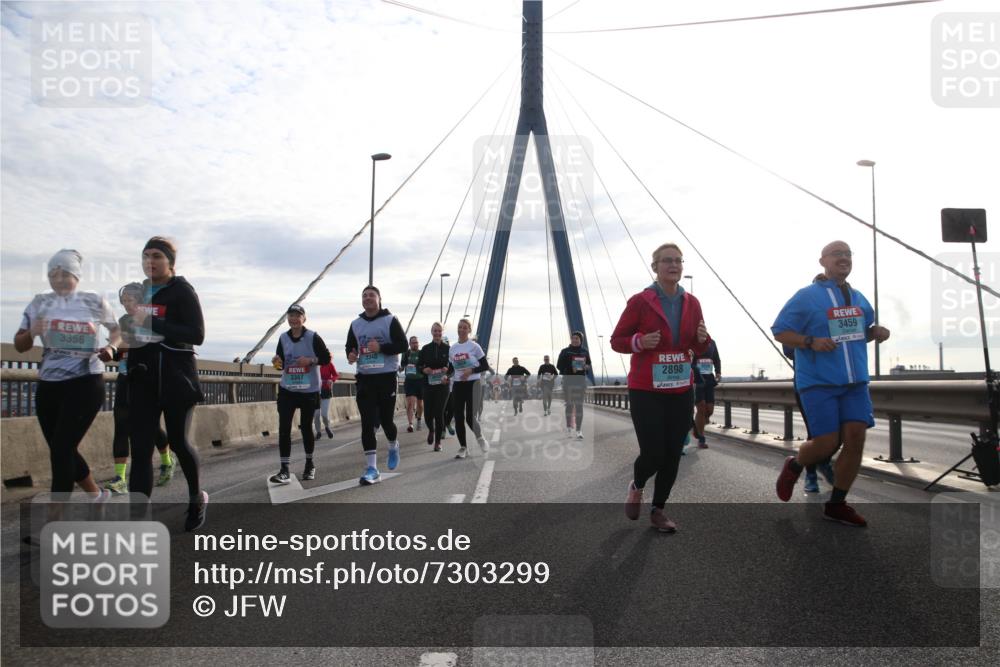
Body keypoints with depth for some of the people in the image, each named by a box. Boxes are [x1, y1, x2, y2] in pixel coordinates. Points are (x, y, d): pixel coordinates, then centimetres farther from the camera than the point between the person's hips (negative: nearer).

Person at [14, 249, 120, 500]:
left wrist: (111, 347, -7)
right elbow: (19, 346, 8)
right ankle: (97, 495, 34)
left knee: (61, 449, -10)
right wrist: (32, 333, -14)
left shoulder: (95, 302, -1)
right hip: (48, 386, 5)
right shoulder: (39, 303, 5)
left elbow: (117, 330, 14)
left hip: (86, 384, -4)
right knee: (63, 451, 11)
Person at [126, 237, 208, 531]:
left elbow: (197, 335, -17)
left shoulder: (182, 291, -7)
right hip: (143, 377, 5)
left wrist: (152, 323, -22)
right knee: (140, 448, -3)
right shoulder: (138, 291, 12)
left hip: (175, 376, -5)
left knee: (178, 441, 6)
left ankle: (197, 498, 33)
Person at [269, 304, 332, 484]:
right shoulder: (283, 338, 4)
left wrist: (311, 360, -22)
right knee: (284, 428, -7)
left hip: (309, 390, -3)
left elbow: (326, 358, -7)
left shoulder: (313, 337, -8)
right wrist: (277, 362, -12)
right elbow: (281, 363, 10)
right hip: (287, 390, 3)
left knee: (306, 426, 8)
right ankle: (284, 470, -5)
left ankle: (309, 464, 28)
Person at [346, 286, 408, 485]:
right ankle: (371, 468, -2)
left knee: (385, 419, 3)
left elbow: (403, 345, -7)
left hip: (386, 377, -3)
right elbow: (350, 346, 20)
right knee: (367, 422, -4)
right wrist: (351, 355, -3)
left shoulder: (390, 320, -3)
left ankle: (393, 446, 38)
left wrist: (381, 347, -21)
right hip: (364, 378, 3)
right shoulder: (355, 324, 10)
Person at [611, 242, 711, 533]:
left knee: (673, 454, 6)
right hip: (646, 391, -4)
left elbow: (699, 349, 14)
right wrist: (640, 341, -21)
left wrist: (702, 338, -9)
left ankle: (658, 510, 25)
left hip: (681, 390, 5)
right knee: (653, 454, -9)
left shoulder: (692, 303, 6)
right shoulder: (640, 301, -8)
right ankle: (636, 486, 25)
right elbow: (616, 341, -2)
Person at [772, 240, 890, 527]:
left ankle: (836, 505, 14)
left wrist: (876, 332, 3)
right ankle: (793, 466, 25)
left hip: (855, 383, 6)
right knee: (827, 443, -9)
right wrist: (811, 342, -21)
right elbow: (779, 331, -6)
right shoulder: (806, 296, -6)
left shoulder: (859, 299, 14)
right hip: (819, 383, -6)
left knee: (855, 440, -1)